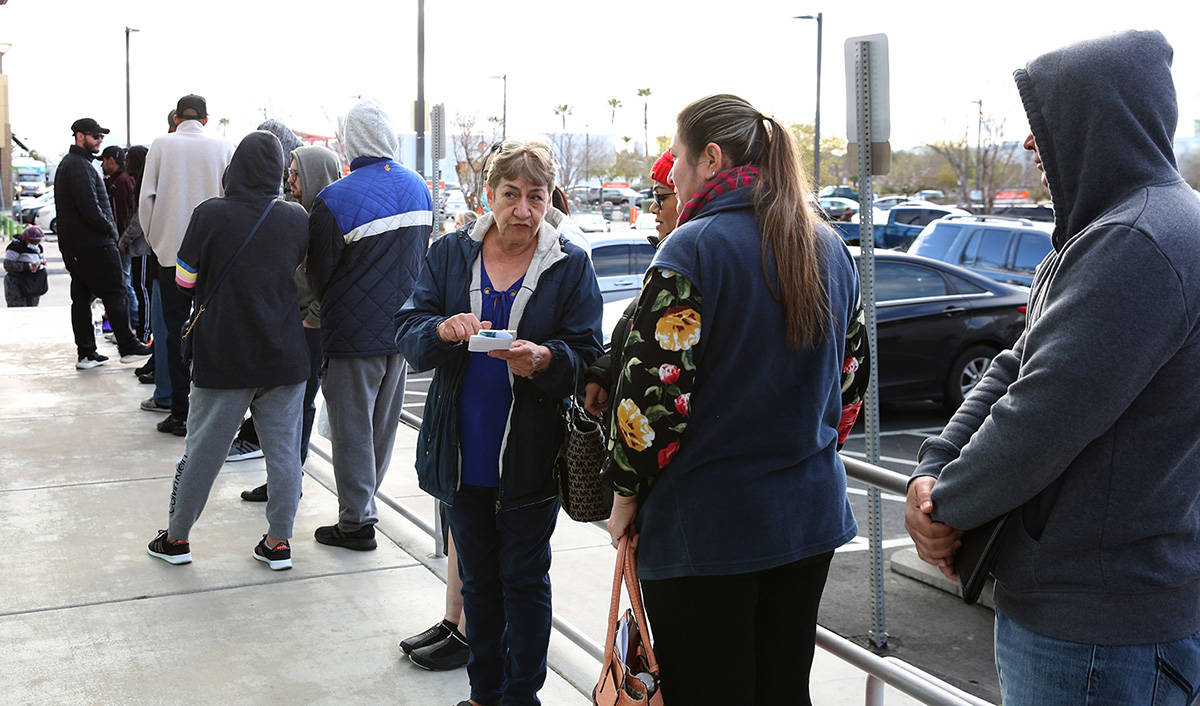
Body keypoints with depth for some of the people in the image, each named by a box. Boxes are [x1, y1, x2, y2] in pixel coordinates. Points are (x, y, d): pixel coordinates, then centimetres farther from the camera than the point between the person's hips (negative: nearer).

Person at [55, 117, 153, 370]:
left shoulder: (67, 164, 20)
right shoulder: (79, 165, -14)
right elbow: (89, 207, -23)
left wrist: (107, 228, 12)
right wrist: (109, 228, -9)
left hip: (72, 244, 10)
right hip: (94, 244, -10)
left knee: (81, 297, 8)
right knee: (115, 293, -2)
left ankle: (86, 354, 10)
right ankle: (128, 347, 3)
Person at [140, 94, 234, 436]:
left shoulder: (161, 145, 0)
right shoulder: (223, 147, 0)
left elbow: (146, 197, -1)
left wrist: (154, 240, 12)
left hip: (171, 252, 0)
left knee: (175, 331, 6)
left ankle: (181, 413, 6)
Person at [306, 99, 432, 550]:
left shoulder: (335, 201, -19)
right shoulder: (419, 188, 1)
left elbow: (319, 275, -10)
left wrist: (329, 309, 11)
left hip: (354, 332, -6)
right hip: (402, 326, 6)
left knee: (352, 428, 4)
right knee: (384, 422, 17)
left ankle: (356, 522, 11)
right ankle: (364, 502, 32)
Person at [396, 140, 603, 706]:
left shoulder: (571, 265, -4)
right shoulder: (450, 253, 4)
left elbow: (587, 356, -6)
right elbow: (407, 332, -2)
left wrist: (544, 359, -27)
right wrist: (444, 330, -24)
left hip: (530, 456, -3)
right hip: (462, 452, 3)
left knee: (524, 578, 7)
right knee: (477, 575, 17)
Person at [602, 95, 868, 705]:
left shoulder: (694, 248, -15)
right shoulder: (831, 249, 8)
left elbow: (654, 388, -19)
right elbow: (850, 374, 15)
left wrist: (626, 493, -6)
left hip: (708, 527, -7)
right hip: (811, 515, 7)